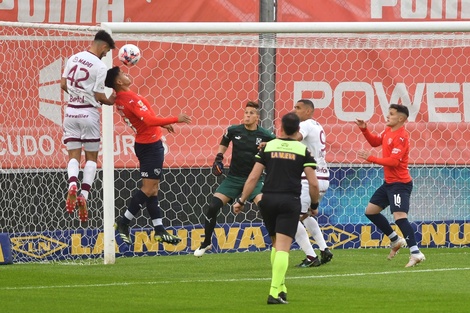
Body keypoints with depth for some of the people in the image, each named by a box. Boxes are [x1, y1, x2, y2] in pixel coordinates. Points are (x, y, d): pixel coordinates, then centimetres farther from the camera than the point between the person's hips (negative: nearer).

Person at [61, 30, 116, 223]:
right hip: (89, 112, -4)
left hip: (71, 111, 4)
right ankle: (84, 194, -8)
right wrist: (109, 101, 9)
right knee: (91, 157, 7)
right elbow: (99, 96, -11)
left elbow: (63, 85, 9)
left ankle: (72, 184, -23)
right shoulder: (100, 66, -13)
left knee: (73, 155, 5)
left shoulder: (73, 58, 4)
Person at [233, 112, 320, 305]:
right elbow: (313, 183, -1)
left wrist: (241, 201, 13)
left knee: (276, 244, 20)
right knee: (283, 248, -6)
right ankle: (275, 293, -17)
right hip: (290, 201, -3)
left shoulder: (268, 147, 8)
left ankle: (280, 287, 20)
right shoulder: (303, 150, 3)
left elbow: (253, 178, 5)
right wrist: (314, 204, 15)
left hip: (268, 200, 3)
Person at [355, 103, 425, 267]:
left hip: (400, 183, -10)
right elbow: (375, 141, 24)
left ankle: (415, 253, -24)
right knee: (370, 211, 16)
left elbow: (394, 161, -27)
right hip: (389, 182, 10)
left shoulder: (401, 137, -20)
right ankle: (395, 240, 26)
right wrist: (364, 129, 8)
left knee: (399, 216, -22)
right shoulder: (388, 131, 7)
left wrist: (371, 158, -23)